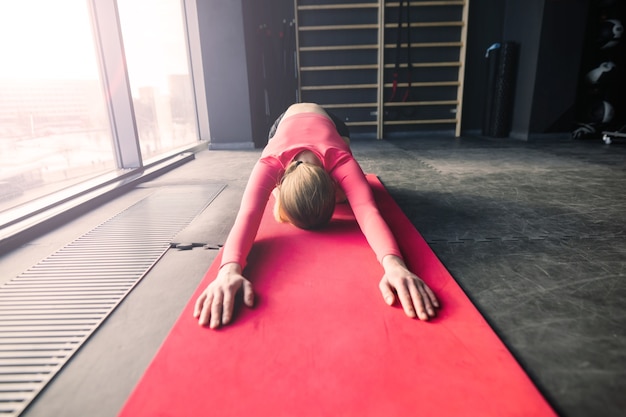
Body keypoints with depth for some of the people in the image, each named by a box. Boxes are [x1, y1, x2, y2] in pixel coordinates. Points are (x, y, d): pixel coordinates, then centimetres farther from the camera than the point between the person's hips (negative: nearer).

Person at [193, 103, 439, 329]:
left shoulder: (341, 161, -45)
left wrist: (394, 263, -77)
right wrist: (230, 269, -79)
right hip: (284, 121, 0)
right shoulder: (269, 164, -44)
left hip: (329, 122, 0)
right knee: (277, 194, 5)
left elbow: (368, 211, -59)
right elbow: (248, 214, -60)